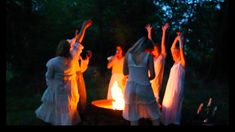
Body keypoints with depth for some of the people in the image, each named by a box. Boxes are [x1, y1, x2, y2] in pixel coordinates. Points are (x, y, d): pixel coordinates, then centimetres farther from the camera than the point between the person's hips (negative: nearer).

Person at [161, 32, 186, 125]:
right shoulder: (176, 62, 13)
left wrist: (180, 39, -9)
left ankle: (174, 121, 8)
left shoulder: (182, 63, -7)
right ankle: (167, 120, 22)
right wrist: (176, 39, 15)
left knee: (174, 104, -2)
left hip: (177, 86, -8)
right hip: (170, 85, 8)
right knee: (167, 103, 11)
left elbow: (181, 49, -18)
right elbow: (172, 48, 18)